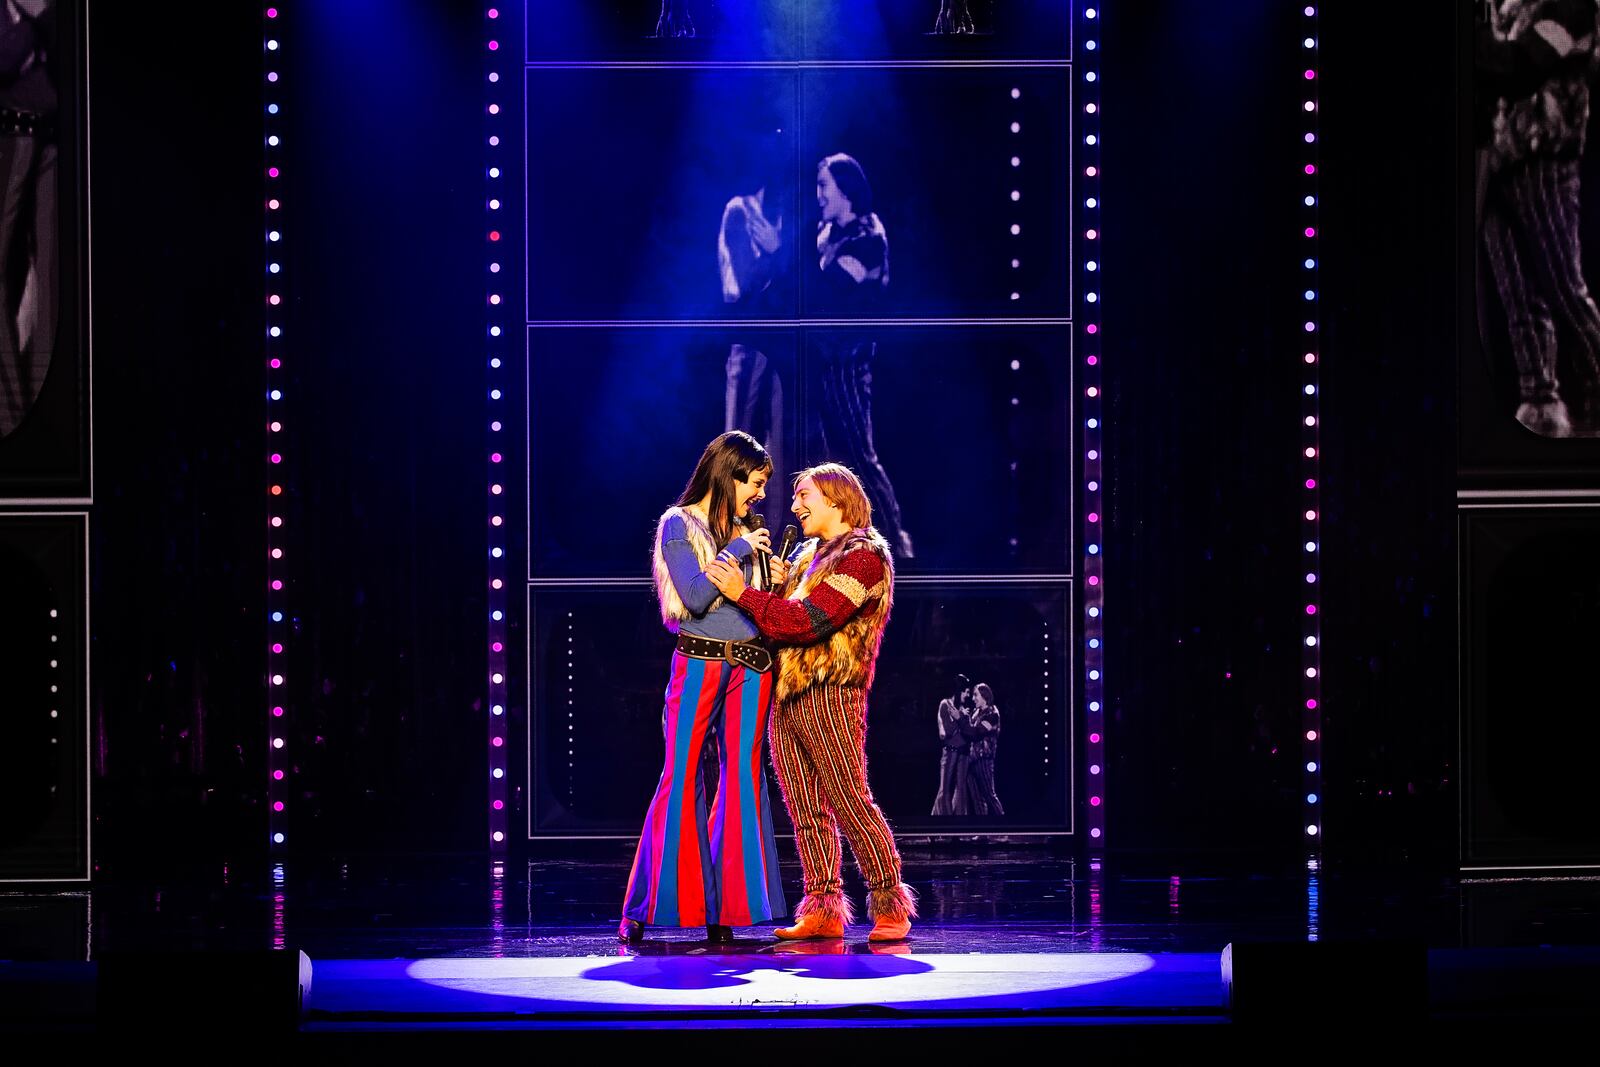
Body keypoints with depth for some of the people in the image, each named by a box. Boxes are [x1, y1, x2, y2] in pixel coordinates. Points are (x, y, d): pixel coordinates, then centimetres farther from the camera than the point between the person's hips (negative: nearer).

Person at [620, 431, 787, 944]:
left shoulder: (744, 533, 16)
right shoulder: (678, 526, -1)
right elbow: (695, 595, -13)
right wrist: (740, 551, -9)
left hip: (750, 666, 5)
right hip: (699, 664, -5)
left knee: (742, 779, 0)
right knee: (682, 780, -5)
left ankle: (723, 910, 2)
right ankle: (645, 909, 2)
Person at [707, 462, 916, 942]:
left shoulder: (863, 555, -7)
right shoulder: (810, 555, 21)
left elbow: (808, 622, -17)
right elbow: (786, 615, 25)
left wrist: (744, 593, -14)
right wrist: (776, 585, 6)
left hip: (829, 694, -9)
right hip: (786, 695, 9)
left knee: (850, 804, -8)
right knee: (806, 812, 6)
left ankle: (890, 906, -1)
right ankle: (823, 908, 9)